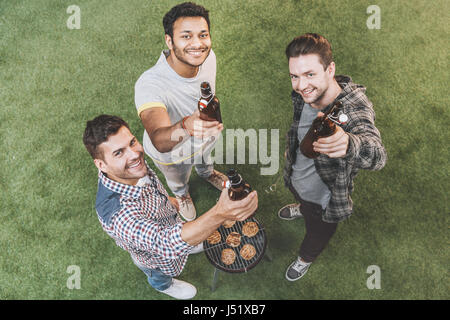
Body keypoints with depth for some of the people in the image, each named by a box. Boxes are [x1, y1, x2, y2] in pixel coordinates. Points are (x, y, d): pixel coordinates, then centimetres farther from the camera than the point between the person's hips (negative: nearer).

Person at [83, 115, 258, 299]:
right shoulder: (117, 213, -52)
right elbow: (167, 243, -62)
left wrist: (166, 199, 9)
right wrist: (219, 214, -75)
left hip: (170, 223, 5)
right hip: (158, 260, -5)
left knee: (190, 240, 36)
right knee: (161, 278, 31)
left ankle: (189, 246, 71)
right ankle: (164, 286, 65)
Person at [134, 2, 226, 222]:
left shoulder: (208, 57, -27)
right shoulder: (149, 85, -47)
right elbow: (159, 141, -62)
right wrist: (185, 127, -82)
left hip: (206, 137, 4)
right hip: (171, 153, -4)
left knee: (205, 159, 39)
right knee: (177, 180, 32)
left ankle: (207, 173, 77)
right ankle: (181, 194, 70)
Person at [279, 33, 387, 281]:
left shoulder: (354, 108, -40)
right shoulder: (304, 95, -20)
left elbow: (377, 155, -59)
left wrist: (347, 144, -81)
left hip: (324, 198, -4)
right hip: (296, 178, 5)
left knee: (317, 231, 27)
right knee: (303, 201, 39)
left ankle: (306, 258, 61)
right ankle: (302, 209, 75)